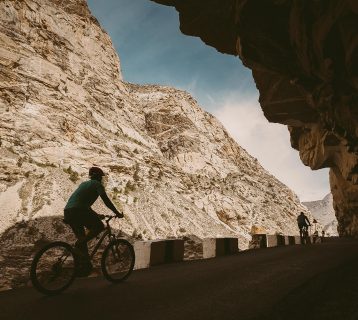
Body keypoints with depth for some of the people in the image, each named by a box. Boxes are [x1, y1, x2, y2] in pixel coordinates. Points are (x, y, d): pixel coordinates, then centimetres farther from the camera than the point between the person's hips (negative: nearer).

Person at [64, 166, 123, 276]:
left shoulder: (84, 184, 29)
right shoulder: (97, 184, 5)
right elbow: (106, 200, -6)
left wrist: (95, 215, 41)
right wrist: (117, 213, 0)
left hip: (67, 212, 9)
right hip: (78, 210, -9)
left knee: (82, 238, 16)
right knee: (99, 227, 4)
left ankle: (85, 266, 18)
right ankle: (79, 244, -9)